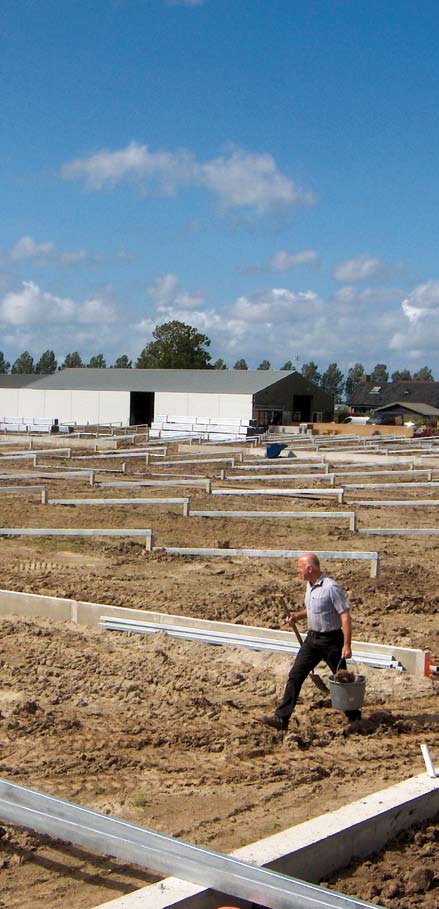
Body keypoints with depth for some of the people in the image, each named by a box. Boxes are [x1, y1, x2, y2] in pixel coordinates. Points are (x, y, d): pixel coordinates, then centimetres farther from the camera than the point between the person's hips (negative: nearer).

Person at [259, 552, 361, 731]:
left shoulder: (331, 587, -20)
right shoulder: (310, 586, 6)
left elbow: (345, 616, -21)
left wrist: (347, 645, -25)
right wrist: (297, 616, 5)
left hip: (331, 640, -8)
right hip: (312, 637, 8)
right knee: (295, 676, 2)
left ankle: (355, 718, 23)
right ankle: (281, 718, 3)